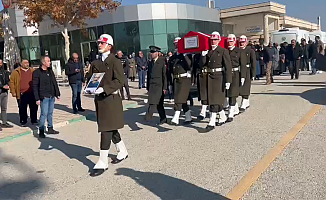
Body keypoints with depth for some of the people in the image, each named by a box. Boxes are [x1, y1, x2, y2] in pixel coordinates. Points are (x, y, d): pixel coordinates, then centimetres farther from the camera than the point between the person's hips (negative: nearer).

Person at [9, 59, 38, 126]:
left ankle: (34, 121, 17)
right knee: (22, 109, 5)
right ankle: (23, 122, 18)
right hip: (22, 94, -2)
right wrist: (13, 92, -2)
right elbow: (11, 82, 5)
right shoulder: (16, 72, 5)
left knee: (34, 107, 5)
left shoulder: (33, 71, 11)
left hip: (32, 93, 2)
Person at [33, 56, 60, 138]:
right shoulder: (37, 72, -7)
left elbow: (55, 83, 18)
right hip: (44, 97, -6)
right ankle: (41, 131, 4)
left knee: (50, 113, 13)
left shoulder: (50, 71, 12)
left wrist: (57, 94, 15)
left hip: (52, 96, 6)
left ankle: (50, 128, 23)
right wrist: (37, 98, -13)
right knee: (44, 114, -5)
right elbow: (35, 86, -9)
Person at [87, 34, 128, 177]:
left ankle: (103, 163, 2)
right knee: (111, 129, 17)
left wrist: (103, 89, -26)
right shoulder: (95, 63, 13)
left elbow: (120, 81, -17)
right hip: (99, 99, 7)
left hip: (110, 99, -7)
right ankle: (122, 152, 35)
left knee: (106, 130, -6)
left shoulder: (115, 62, -8)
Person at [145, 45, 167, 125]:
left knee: (153, 101, -13)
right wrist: (148, 87, 13)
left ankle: (149, 116, -7)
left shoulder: (162, 62, -2)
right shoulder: (150, 63, 15)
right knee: (159, 103, 7)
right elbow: (148, 75, 17)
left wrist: (165, 87, -9)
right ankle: (163, 119, 13)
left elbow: (164, 75, -5)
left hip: (159, 85, -5)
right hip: (151, 86, 5)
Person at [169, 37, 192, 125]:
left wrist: (185, 55, -18)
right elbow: (170, 71, 15)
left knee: (179, 99, -12)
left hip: (185, 79, -6)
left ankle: (176, 118, -10)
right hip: (176, 80, 6)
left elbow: (189, 65, -14)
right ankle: (188, 117, 20)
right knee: (182, 100, 9)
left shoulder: (186, 55, 0)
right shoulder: (172, 57, 14)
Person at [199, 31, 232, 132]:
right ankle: (223, 117, 30)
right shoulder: (207, 51, 12)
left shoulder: (223, 51, -2)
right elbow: (202, 65, 7)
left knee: (215, 100, -3)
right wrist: (203, 56, -10)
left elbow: (228, 67, -8)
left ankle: (212, 123, 2)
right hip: (207, 77, 6)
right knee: (208, 98, 10)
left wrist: (228, 81, -15)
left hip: (217, 77, -5)